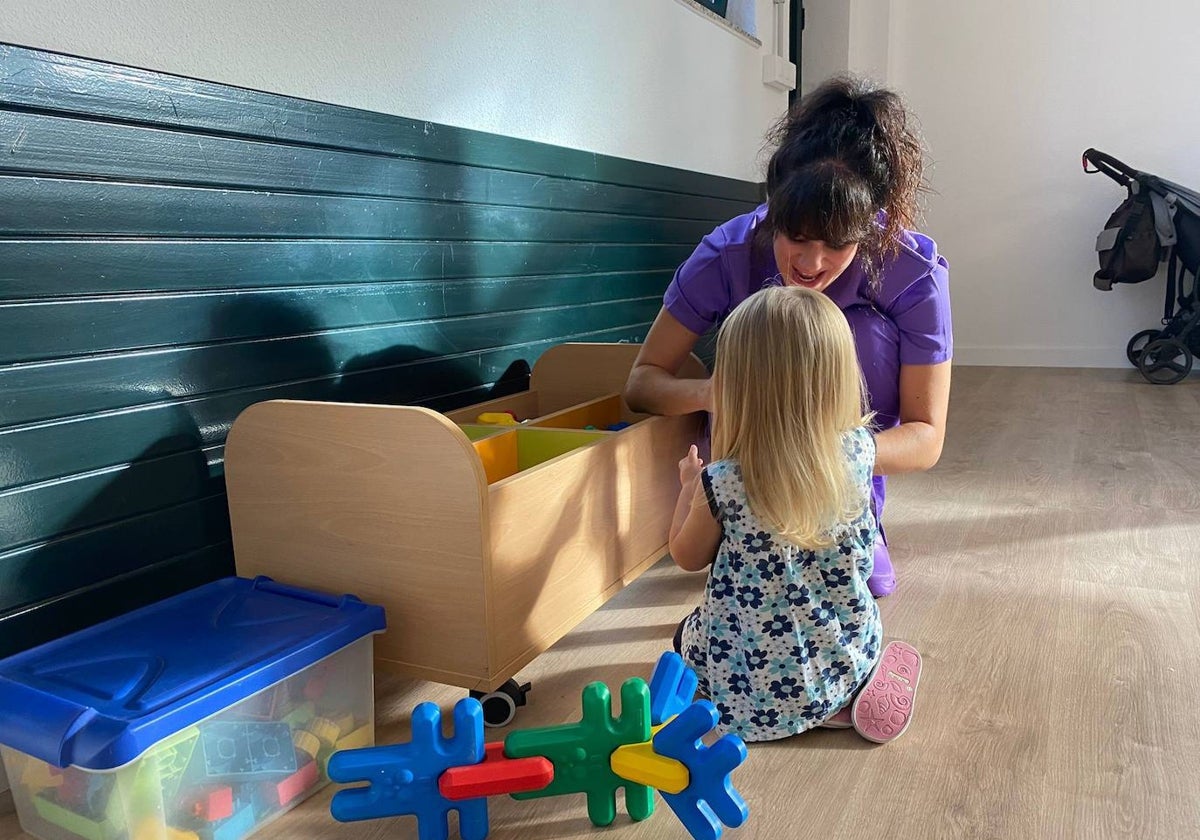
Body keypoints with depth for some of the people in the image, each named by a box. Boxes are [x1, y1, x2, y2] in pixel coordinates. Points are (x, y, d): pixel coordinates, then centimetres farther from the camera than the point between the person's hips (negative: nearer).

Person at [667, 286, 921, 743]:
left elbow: (687, 557, -5)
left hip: (752, 690, -4)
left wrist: (689, 486, 11)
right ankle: (853, 694, 10)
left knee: (687, 633, 29)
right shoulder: (860, 451, -17)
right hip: (849, 654, 5)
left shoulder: (722, 484, -27)